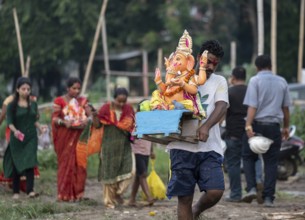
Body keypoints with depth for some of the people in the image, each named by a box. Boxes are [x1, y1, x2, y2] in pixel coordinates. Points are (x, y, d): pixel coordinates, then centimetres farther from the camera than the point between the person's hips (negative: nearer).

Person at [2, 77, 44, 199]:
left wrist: (39, 127, -5)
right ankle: (16, 192, 15)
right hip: (17, 139, -2)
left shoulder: (33, 104, 7)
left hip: (31, 138, 2)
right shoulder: (12, 105, -4)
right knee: (16, 165, 5)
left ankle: (30, 190, -17)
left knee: (30, 163, -12)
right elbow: (10, 122, -8)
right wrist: (15, 131, -27)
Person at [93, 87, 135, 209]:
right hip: (110, 146, -3)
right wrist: (94, 115, -22)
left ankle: (117, 193, 18)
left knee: (128, 171, -6)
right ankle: (110, 200, 16)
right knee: (110, 173, 4)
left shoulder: (128, 109, 2)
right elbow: (97, 124, -6)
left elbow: (133, 125, 13)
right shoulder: (106, 108, -7)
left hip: (124, 145, 3)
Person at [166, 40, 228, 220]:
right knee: (184, 197, 1)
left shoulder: (219, 82, 10)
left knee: (216, 191, -14)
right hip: (183, 146, 0)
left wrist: (206, 127, -26)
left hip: (209, 147, 0)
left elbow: (221, 107, -7)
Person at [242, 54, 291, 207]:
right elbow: (286, 107, 15)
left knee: (248, 157, 12)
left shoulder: (255, 80, -4)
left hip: (257, 124, -3)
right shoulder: (281, 82, 9)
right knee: (271, 162, 5)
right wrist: (286, 127, 24)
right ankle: (268, 197, 1)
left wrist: (248, 126, -19)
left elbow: (252, 106, -14)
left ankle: (252, 188, -5)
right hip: (274, 126, 3)